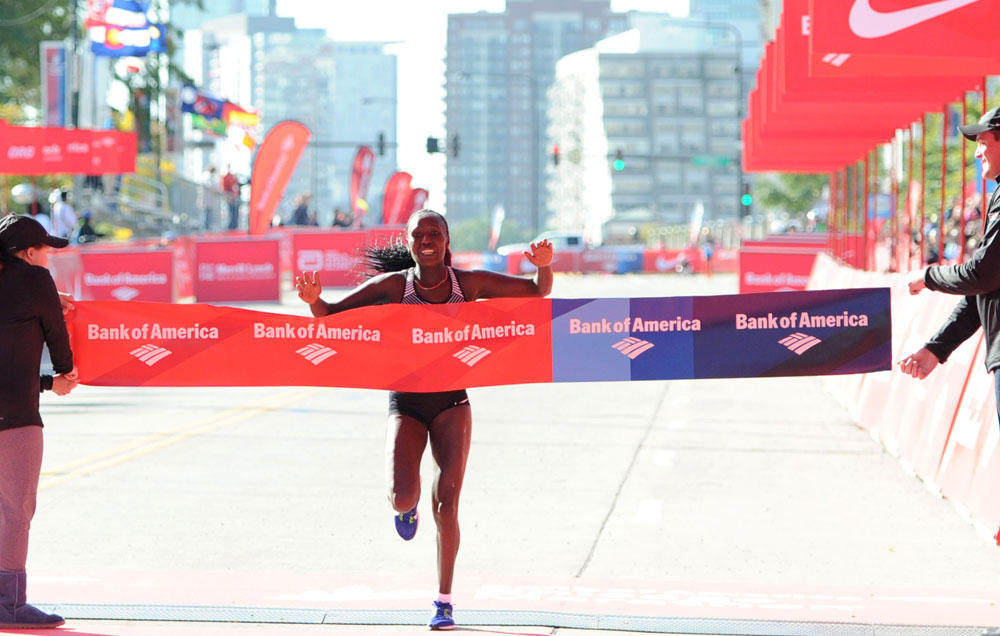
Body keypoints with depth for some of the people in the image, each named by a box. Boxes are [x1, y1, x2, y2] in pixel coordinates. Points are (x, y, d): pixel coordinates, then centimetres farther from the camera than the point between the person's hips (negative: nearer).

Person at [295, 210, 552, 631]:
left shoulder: (469, 283, -2)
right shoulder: (393, 285, -5)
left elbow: (538, 292, 4)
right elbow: (334, 316, -4)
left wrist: (544, 266, -17)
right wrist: (313, 300, -26)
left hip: (451, 402, 1)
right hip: (405, 402, -1)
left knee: (446, 504, -6)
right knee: (402, 498, -18)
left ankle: (444, 600, 6)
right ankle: (408, 506, 22)